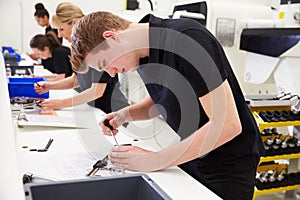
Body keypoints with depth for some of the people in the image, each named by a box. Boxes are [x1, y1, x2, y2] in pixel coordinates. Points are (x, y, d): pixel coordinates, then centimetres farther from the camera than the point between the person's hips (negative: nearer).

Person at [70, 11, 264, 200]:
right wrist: (126, 114, -4)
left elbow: (228, 124, -30)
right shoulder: (144, 52, -3)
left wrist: (155, 160, -26)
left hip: (229, 164, -7)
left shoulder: (186, 40, -28)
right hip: (192, 154, 7)